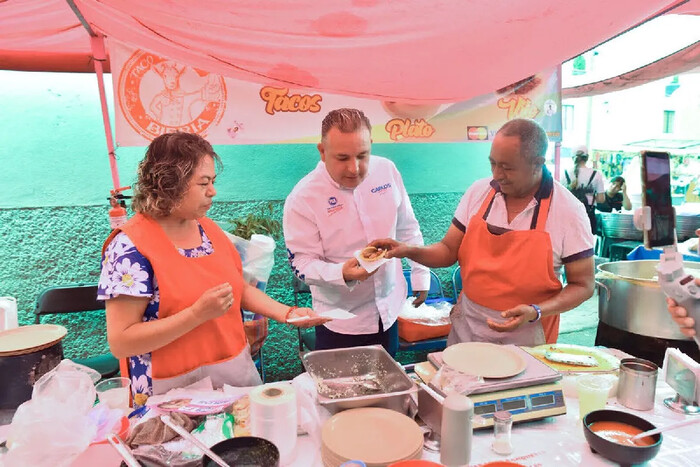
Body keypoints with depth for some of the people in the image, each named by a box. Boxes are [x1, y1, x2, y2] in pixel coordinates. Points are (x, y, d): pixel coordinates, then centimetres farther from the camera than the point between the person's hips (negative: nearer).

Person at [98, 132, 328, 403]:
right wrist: (198, 313, -26)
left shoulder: (208, 228, 2)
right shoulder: (130, 246, -18)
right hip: (175, 390, -6)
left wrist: (287, 313, 1)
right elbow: (120, 343, -19)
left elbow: (240, 287, 13)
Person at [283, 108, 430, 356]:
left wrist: (421, 274, 7)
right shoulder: (303, 198, -20)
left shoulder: (387, 170, -8)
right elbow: (302, 262, -17)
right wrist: (342, 274, -34)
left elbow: (408, 229, 4)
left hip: (389, 310, 4)